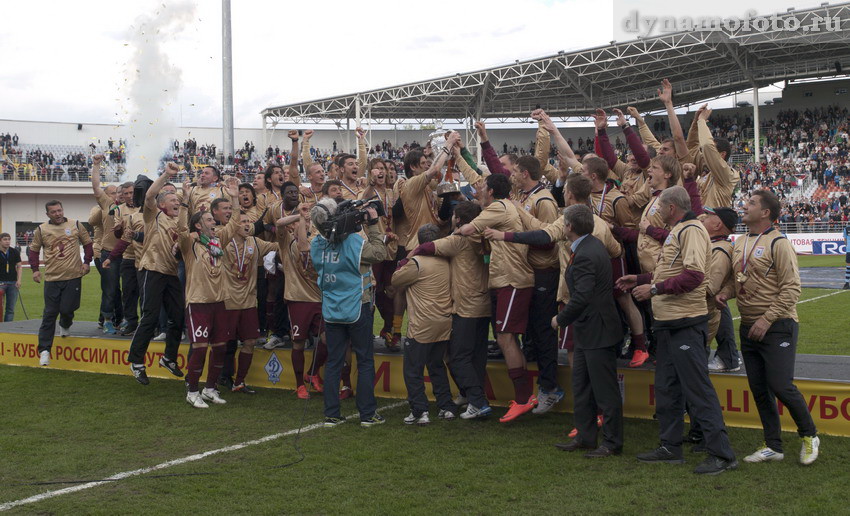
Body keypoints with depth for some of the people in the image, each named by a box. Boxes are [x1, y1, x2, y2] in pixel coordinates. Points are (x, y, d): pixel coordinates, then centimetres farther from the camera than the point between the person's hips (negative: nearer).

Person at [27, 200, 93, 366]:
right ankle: (44, 350, 3)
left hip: (73, 277, 0)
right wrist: (35, 269, 1)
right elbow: (33, 250, 13)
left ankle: (65, 325, 32)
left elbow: (87, 243, 12)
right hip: (52, 278, 1)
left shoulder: (75, 225, 4)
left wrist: (86, 262, 0)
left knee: (67, 309, -6)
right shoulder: (42, 230, 4)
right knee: (50, 314, -1)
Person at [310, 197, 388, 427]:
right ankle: (367, 414, 8)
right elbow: (380, 253, -9)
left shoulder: (316, 245, -4)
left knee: (333, 361, 10)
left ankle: (331, 415, 11)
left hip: (331, 311, 4)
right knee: (365, 361, 6)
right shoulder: (354, 241, -19)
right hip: (357, 309, -4)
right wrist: (372, 225, -4)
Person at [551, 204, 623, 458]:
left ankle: (612, 443, 9)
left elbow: (581, 298, -27)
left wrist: (560, 319, -13)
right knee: (581, 387, 17)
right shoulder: (593, 245, 9)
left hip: (598, 332, -11)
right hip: (587, 331, 11)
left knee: (605, 390, 0)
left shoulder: (585, 256, -24)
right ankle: (585, 437, 26)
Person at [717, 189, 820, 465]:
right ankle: (773, 446, 21)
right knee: (759, 389, 10)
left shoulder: (778, 243, -13)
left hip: (777, 328, -8)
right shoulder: (740, 243, 11)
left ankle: (809, 436, 15)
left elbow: (791, 288, -17)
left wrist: (767, 319, -21)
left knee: (781, 386, -9)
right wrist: (727, 292, 2)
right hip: (749, 327, 8)